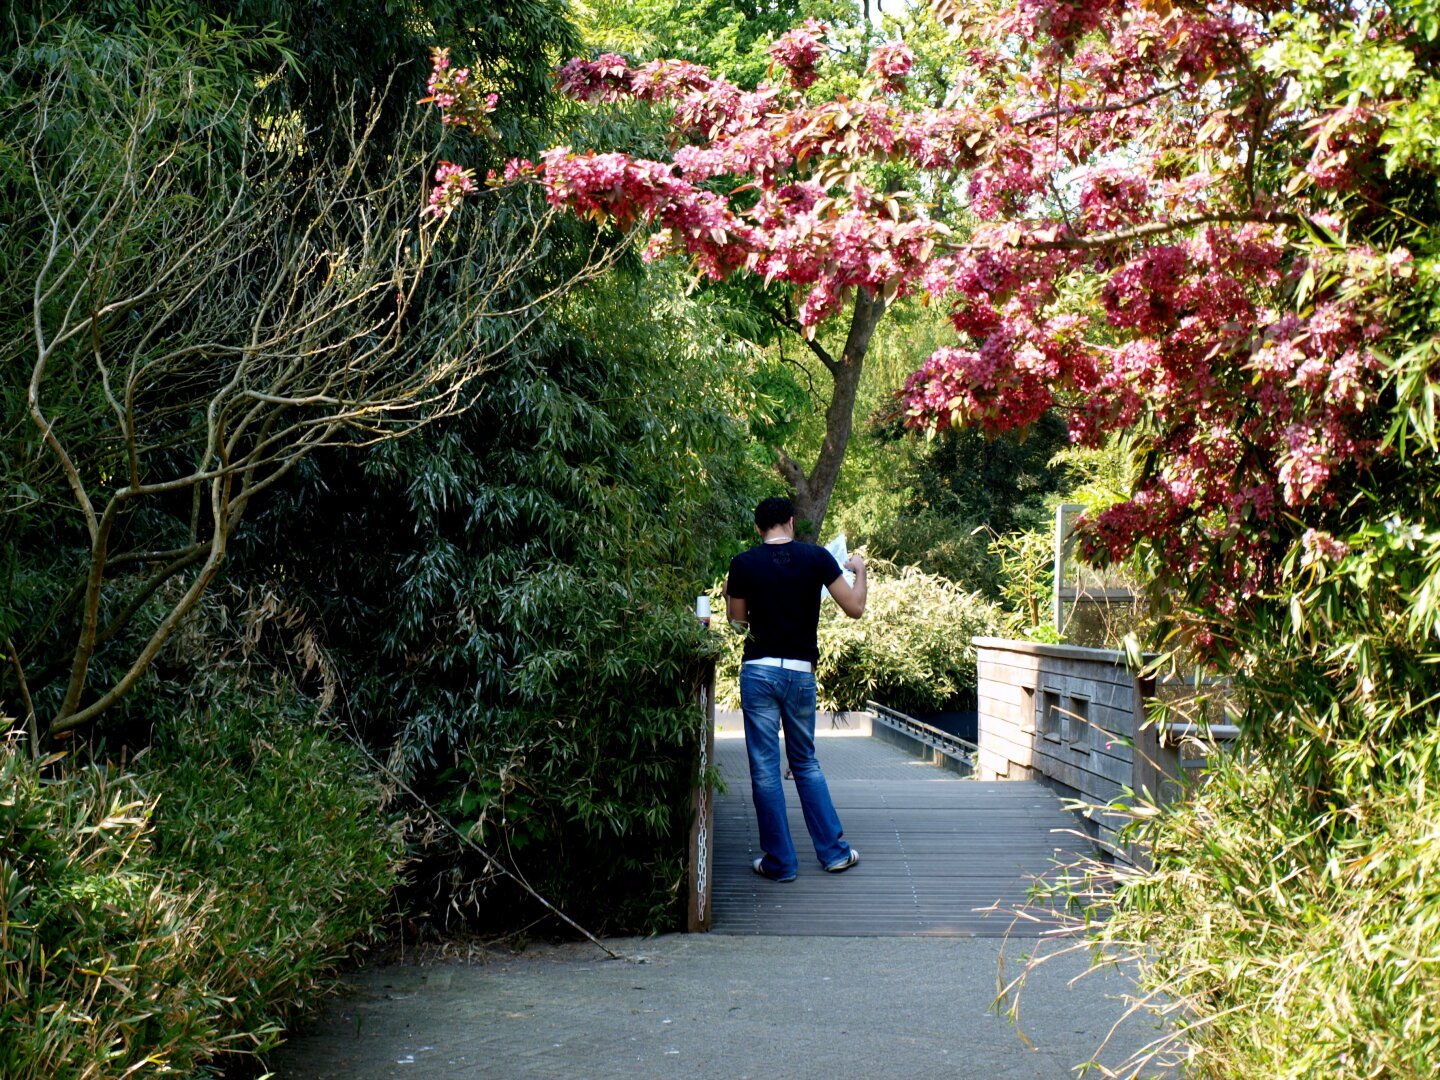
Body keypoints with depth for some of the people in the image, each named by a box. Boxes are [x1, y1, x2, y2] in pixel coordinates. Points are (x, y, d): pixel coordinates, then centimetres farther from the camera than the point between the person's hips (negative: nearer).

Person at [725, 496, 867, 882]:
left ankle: (780, 862, 9)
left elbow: (738, 621, 7)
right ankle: (834, 851, 19)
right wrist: (859, 571, 16)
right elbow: (855, 609, -1)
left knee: (765, 768, 4)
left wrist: (728, 593, 26)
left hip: (759, 671, -2)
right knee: (805, 762, 17)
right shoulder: (816, 557, -2)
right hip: (801, 672, 2)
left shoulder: (743, 564, -3)